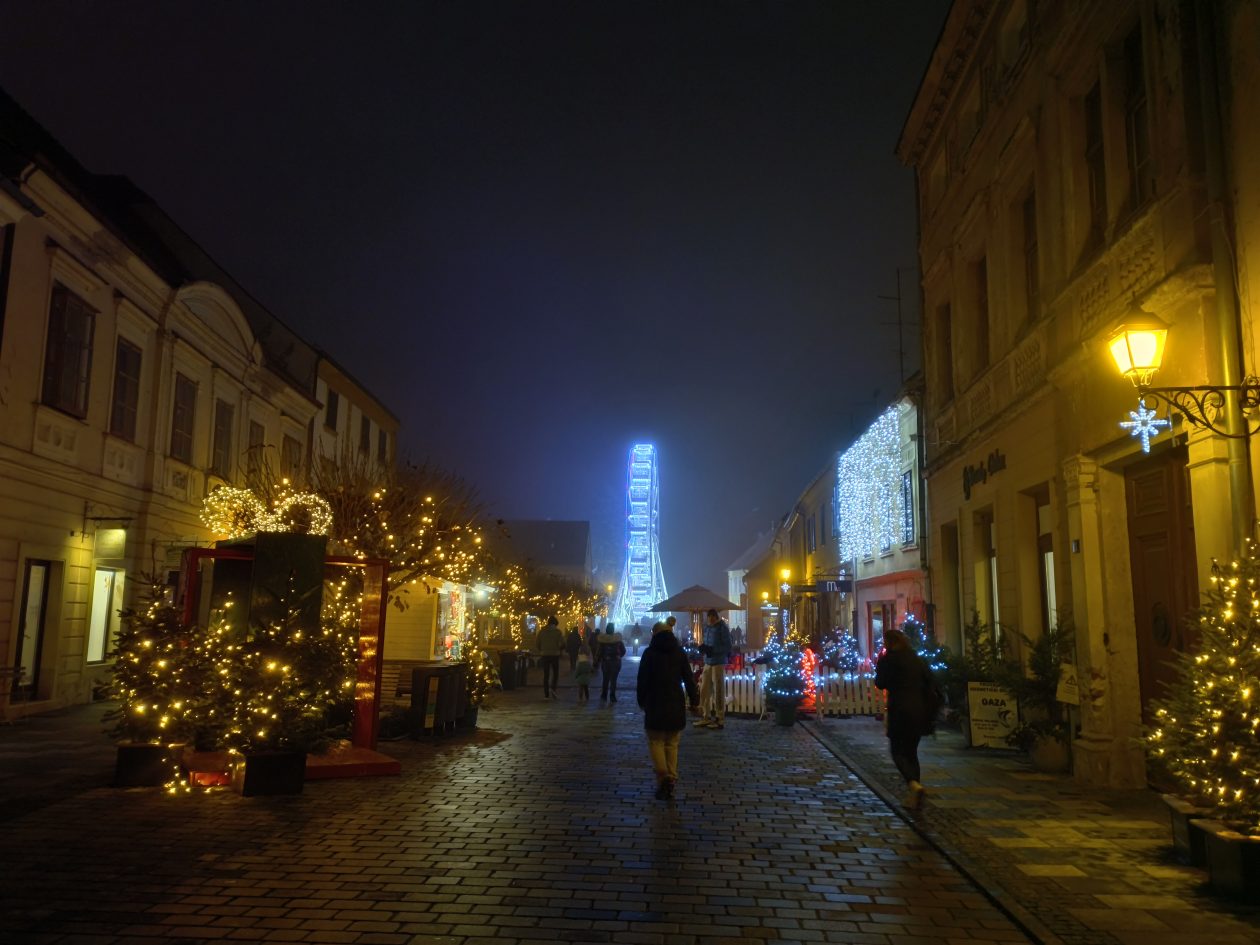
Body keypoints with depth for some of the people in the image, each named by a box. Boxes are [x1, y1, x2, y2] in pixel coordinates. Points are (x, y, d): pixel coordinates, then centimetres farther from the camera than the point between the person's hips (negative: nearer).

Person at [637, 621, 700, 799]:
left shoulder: (649, 653, -3)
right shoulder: (679, 653, 5)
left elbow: (642, 680, -3)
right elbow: (689, 679, 3)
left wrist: (642, 701, 8)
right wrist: (694, 701, 7)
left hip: (655, 704, -3)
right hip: (676, 705, 3)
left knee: (656, 741, 5)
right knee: (672, 744, 11)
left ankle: (663, 776, -14)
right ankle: (671, 781, 7)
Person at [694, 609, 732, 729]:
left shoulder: (723, 628, -8)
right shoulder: (707, 627, 12)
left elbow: (727, 647, -10)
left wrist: (713, 649, -21)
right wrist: (703, 646, -2)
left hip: (719, 663, -7)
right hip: (708, 663, 7)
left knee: (719, 691, -3)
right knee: (705, 690, 7)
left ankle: (720, 720, 3)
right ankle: (706, 717, 18)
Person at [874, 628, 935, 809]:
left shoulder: (889, 659, -6)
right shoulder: (917, 659, 11)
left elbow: (880, 683, -5)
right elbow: (931, 683, 8)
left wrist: (879, 664, 5)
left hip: (899, 712, -6)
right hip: (919, 711, 6)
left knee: (898, 752, 2)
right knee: (912, 752, 14)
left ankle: (913, 784, -23)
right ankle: (914, 797, 11)